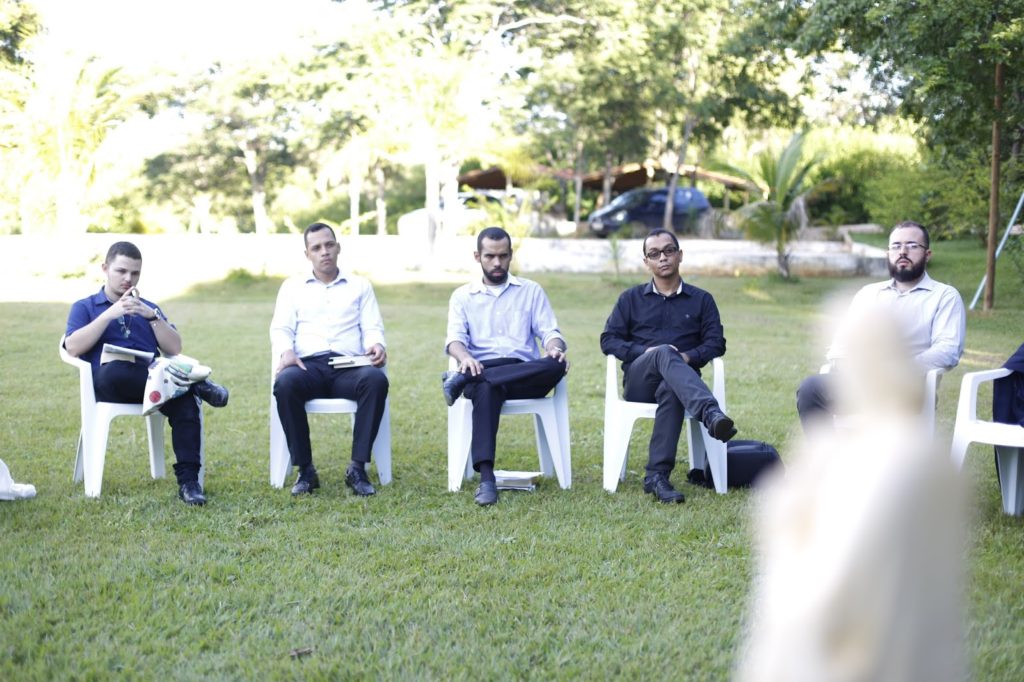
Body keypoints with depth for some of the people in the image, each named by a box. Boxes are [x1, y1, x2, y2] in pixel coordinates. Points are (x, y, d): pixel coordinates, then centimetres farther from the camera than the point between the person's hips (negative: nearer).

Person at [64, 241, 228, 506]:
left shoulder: (149, 308, 27)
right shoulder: (84, 307, 18)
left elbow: (174, 349, 13)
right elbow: (73, 348, -2)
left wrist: (151, 315, 0)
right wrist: (110, 314, -8)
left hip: (152, 382, 2)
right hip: (108, 384, -2)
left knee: (185, 400, -32)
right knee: (115, 368, -40)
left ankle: (188, 481, -34)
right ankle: (194, 382, -27)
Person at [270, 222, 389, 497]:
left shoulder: (360, 286, 22)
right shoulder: (292, 286, 21)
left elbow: (373, 328, 12)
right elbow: (280, 329, 11)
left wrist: (376, 345, -13)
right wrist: (286, 351, -13)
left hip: (349, 368, 0)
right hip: (308, 366, 0)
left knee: (377, 380, -35)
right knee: (285, 383, -36)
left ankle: (358, 468, -30)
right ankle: (305, 470, -25)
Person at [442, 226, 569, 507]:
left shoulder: (531, 291, 19)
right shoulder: (462, 296, 17)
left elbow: (549, 331, 9)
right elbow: (455, 338, 3)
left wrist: (554, 349, -17)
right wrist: (465, 357, -23)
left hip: (525, 375, 2)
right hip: (481, 371, -1)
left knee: (556, 365, -34)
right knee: (487, 389, -40)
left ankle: (462, 379, -36)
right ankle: (486, 477, -48)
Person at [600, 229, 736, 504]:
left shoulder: (701, 300, 19)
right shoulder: (631, 298, 20)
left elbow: (716, 343, 8)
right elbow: (608, 340, 10)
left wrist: (688, 356, -13)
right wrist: (645, 352, -9)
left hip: (680, 378, 0)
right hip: (638, 381, 0)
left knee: (671, 390, -40)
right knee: (665, 353, -37)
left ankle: (657, 476, -46)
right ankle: (712, 415, -64)